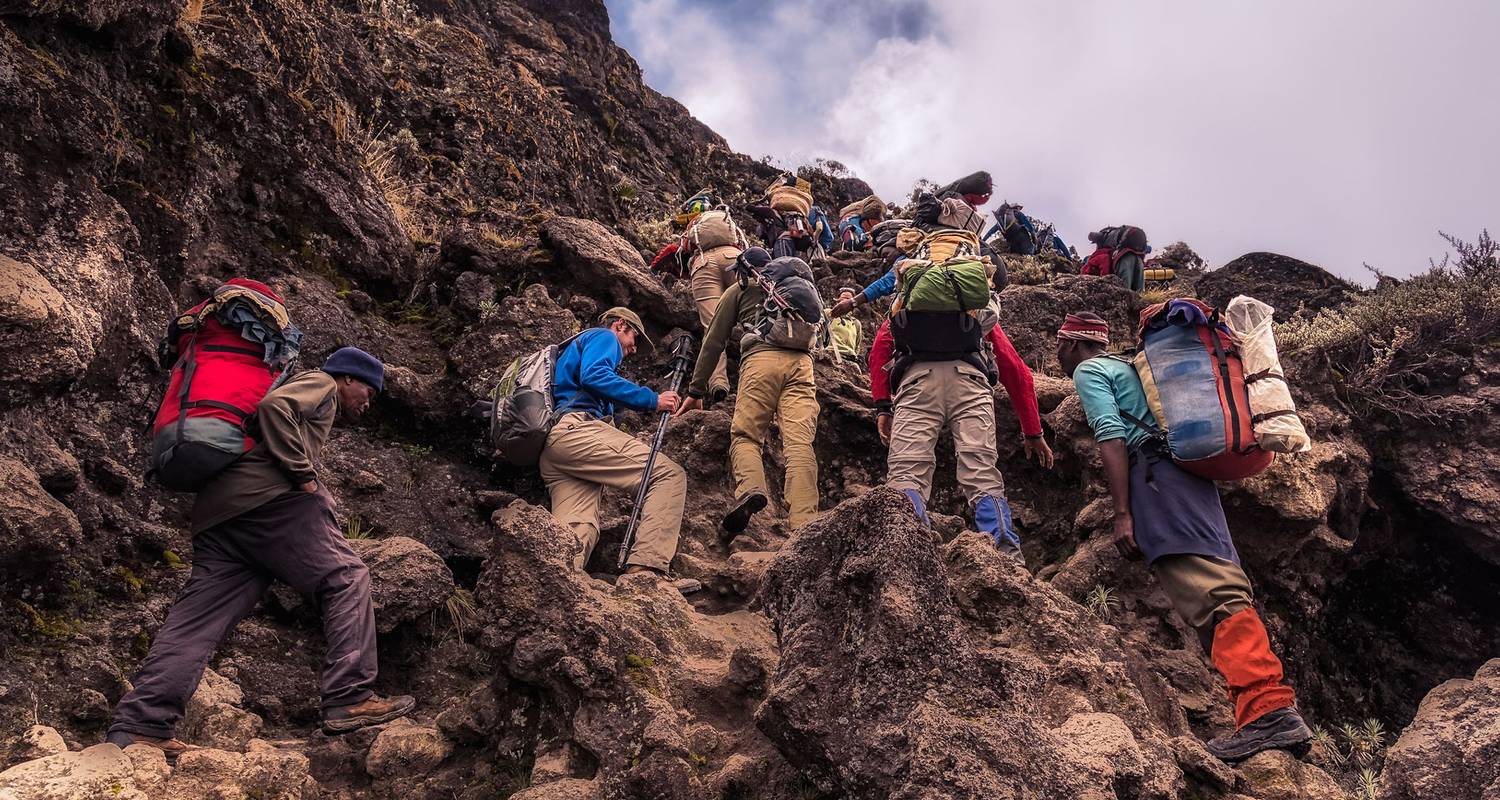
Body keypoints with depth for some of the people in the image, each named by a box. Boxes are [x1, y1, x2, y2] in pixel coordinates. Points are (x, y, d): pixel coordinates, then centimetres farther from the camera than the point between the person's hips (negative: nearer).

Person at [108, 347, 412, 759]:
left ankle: (140, 724, -9)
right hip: (268, 494, -9)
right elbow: (274, 406, -11)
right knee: (345, 578, -7)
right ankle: (350, 700, -14)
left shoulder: (312, 404, 38)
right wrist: (305, 475, -12)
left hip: (216, 510, 9)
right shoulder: (320, 383, 10)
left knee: (198, 615, 0)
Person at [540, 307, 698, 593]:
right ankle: (646, 567, -29)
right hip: (576, 428, -9)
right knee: (670, 474, -12)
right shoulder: (604, 336, 14)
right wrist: (651, 400, -5)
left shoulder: (574, 348, 43)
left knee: (578, 530, -11)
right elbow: (593, 376, -8)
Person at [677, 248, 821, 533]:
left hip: (761, 359, -2)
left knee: (744, 434, -1)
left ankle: (750, 488, -31)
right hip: (801, 361, 2)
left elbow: (714, 342, 20)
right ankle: (805, 524, -25)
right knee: (799, 442, -10)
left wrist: (695, 391, 21)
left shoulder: (739, 289, 25)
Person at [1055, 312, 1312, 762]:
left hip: (1156, 473, -10)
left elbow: (1111, 435, -7)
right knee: (1218, 586, 1)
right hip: (1192, 472, 10)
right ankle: (1267, 709, -3)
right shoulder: (1127, 368, 34)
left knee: (1212, 593, -21)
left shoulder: (1088, 371, 7)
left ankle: (1269, 708, -32)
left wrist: (1122, 513, -13)